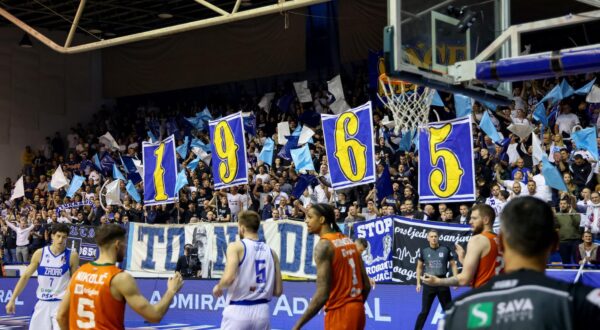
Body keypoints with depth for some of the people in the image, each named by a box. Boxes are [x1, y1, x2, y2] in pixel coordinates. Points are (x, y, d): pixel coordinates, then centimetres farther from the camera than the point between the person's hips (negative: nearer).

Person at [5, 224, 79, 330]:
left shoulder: (72, 256, -6)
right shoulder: (40, 253, -2)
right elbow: (25, 276, 4)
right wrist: (12, 299, 2)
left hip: (61, 303, -3)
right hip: (42, 303, 3)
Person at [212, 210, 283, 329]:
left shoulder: (236, 246, -5)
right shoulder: (271, 252, 9)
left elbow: (229, 278, -20)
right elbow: (278, 291, 9)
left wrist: (218, 287, 2)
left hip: (238, 310, -4)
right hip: (262, 311, 4)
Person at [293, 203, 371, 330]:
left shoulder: (324, 245, -14)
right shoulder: (349, 241, 11)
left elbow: (322, 294, -21)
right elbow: (366, 285, 12)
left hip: (339, 313, -9)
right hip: (357, 311, 9)